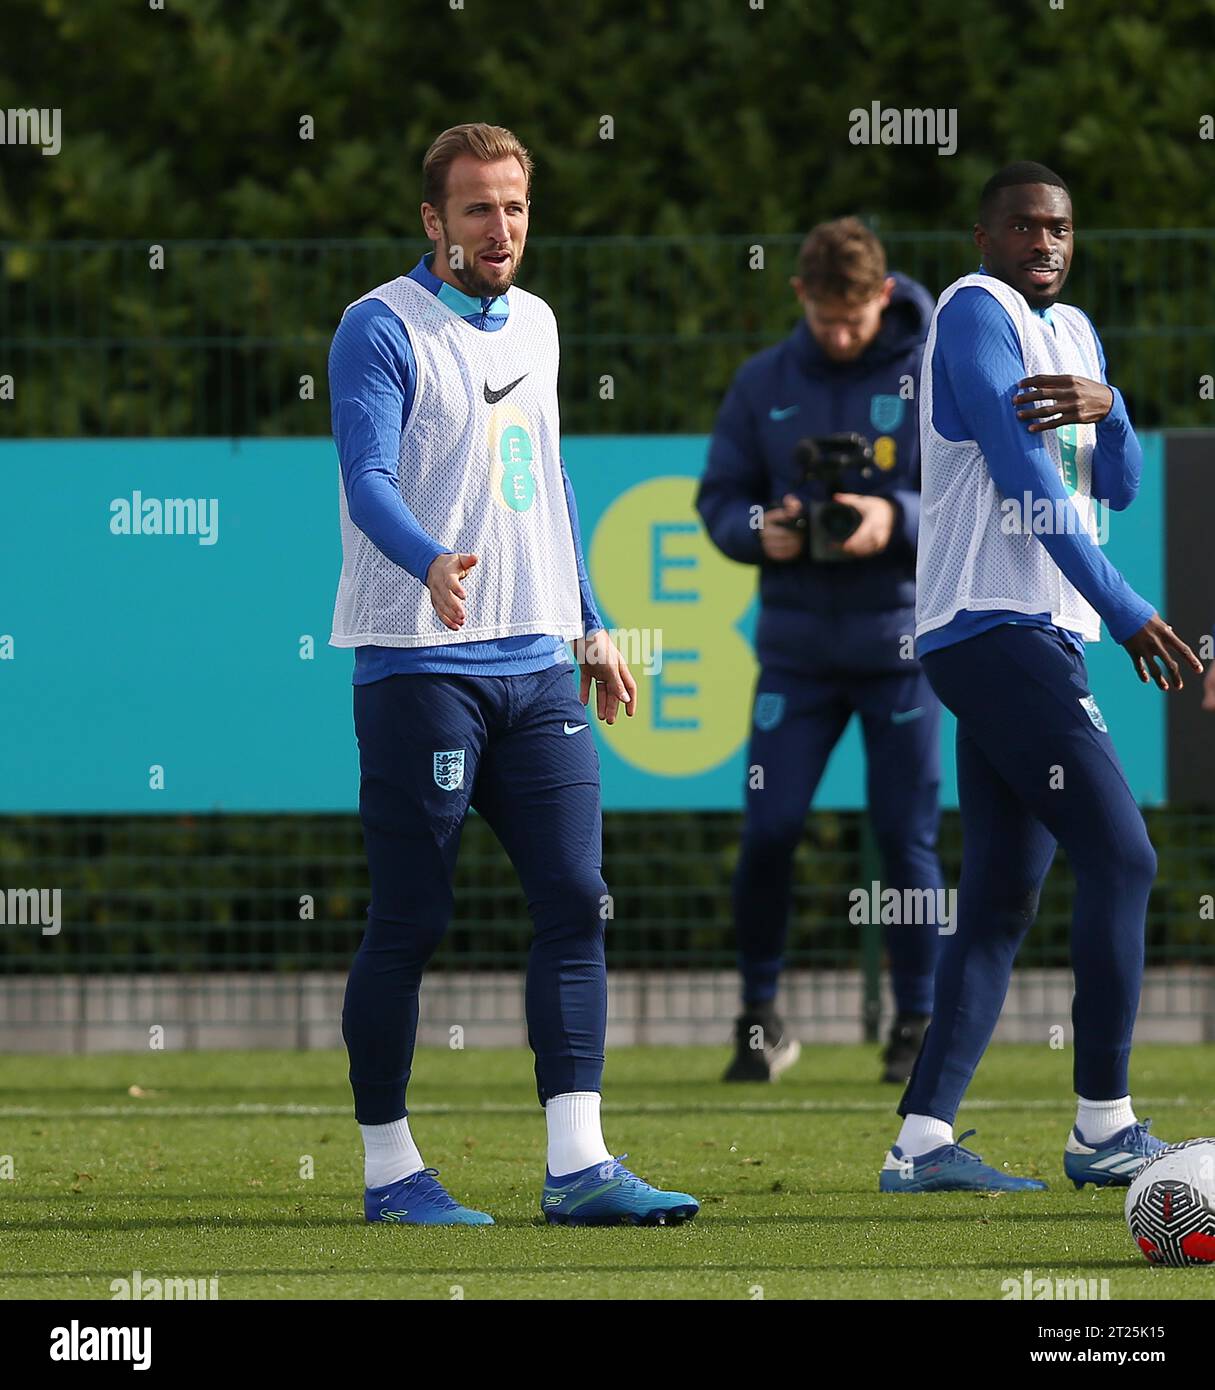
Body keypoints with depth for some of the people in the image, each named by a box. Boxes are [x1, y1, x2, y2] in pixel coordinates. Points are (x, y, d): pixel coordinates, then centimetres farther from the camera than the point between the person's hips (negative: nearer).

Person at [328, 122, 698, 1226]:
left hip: (537, 666, 7)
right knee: (411, 921, -3)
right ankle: (389, 1168, 6)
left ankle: (578, 1165, -4)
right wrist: (429, 561, -37)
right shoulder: (383, 328, -7)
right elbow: (367, 479, -19)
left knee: (575, 900, -3)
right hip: (419, 666, -7)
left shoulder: (533, 325, 16)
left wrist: (590, 625, 25)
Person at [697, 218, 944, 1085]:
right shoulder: (764, 384, 6)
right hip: (796, 647, 2)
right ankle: (761, 1017, 9)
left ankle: (918, 1024, 9)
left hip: (904, 646, -2)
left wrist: (898, 520, -20)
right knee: (769, 831, -5)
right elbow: (718, 496, 11)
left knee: (906, 840, -2)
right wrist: (758, 530, -11)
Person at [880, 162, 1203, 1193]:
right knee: (1120, 856, -12)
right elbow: (1024, 481, -14)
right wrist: (1126, 613, -16)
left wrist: (1105, 409, -10)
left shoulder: (1075, 333, 20)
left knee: (1002, 903, 4)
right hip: (991, 627, -9)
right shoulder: (977, 313, -6)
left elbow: (1120, 487, 12)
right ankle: (1104, 1128, -8)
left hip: (1045, 641, 9)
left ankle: (923, 1141, 1)